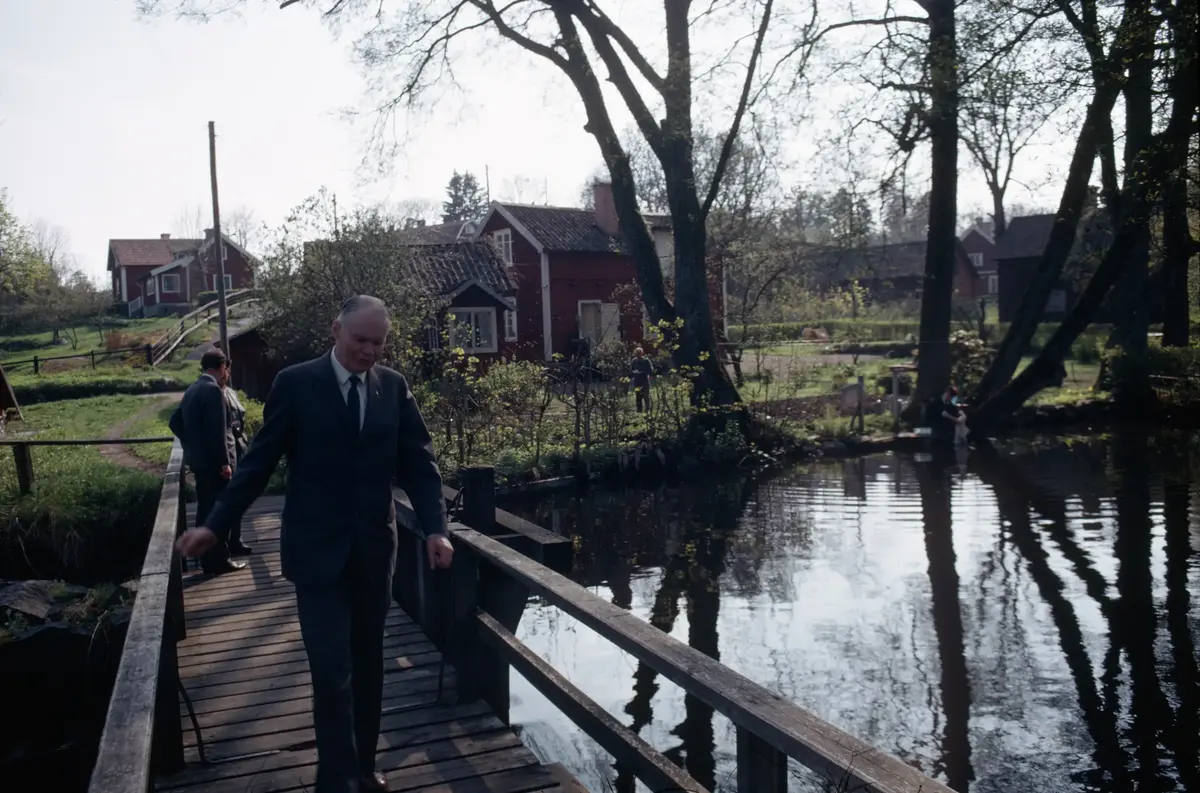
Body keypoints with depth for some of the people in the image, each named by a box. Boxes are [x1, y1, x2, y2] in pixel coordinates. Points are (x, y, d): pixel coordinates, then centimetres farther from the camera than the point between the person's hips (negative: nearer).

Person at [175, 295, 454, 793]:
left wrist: (435, 528, -12)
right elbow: (259, 461, -2)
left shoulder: (394, 387, 2)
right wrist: (215, 525, -5)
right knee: (332, 673, -3)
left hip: (374, 548, 4)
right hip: (318, 550, -3)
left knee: (367, 665, 14)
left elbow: (418, 462, 0)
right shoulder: (295, 384, -6)